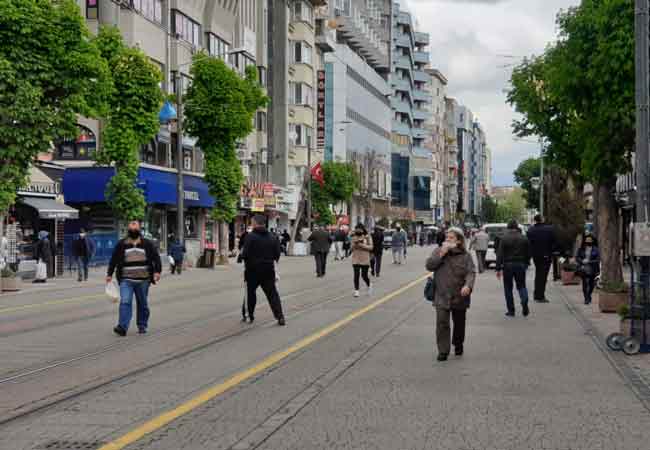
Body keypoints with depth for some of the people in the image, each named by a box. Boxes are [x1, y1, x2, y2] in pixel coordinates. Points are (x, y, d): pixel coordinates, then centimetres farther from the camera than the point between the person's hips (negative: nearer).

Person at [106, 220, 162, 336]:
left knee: (143, 304, 10)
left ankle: (142, 326, 22)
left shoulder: (147, 244, 6)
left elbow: (156, 257, 2)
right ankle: (122, 327, -19)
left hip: (143, 280, 1)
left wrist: (157, 271, -11)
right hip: (126, 280, -1)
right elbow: (113, 260, 12)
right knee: (125, 302, -14)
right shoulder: (121, 244, 8)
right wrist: (109, 274, 8)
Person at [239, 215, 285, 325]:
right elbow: (277, 254, 5)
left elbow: (245, 254, -17)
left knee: (250, 292, 15)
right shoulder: (272, 237, 3)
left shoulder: (251, 236, -12)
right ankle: (280, 317, -5)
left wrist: (241, 255, 4)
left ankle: (250, 315, 20)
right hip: (268, 270, 3)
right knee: (272, 293, 5)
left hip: (253, 270, -3)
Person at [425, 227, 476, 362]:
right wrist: (441, 254, -14)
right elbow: (429, 265, -5)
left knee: (459, 323, 15)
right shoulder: (438, 251, 4)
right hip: (442, 296, 0)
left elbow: (471, 273, -9)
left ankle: (458, 345, 38)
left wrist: (468, 285, -28)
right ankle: (443, 351, -2)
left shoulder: (465, 255, 0)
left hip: (460, 296, 0)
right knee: (442, 323, -10)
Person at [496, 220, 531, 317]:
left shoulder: (504, 238, -7)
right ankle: (525, 305, -9)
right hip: (521, 265, 3)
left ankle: (511, 310, 7)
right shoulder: (524, 238, 3)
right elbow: (528, 253, 9)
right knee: (521, 286, 13)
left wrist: (498, 268, -7)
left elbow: (500, 254, -9)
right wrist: (526, 264, 22)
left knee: (508, 288, 7)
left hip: (508, 265, -3)